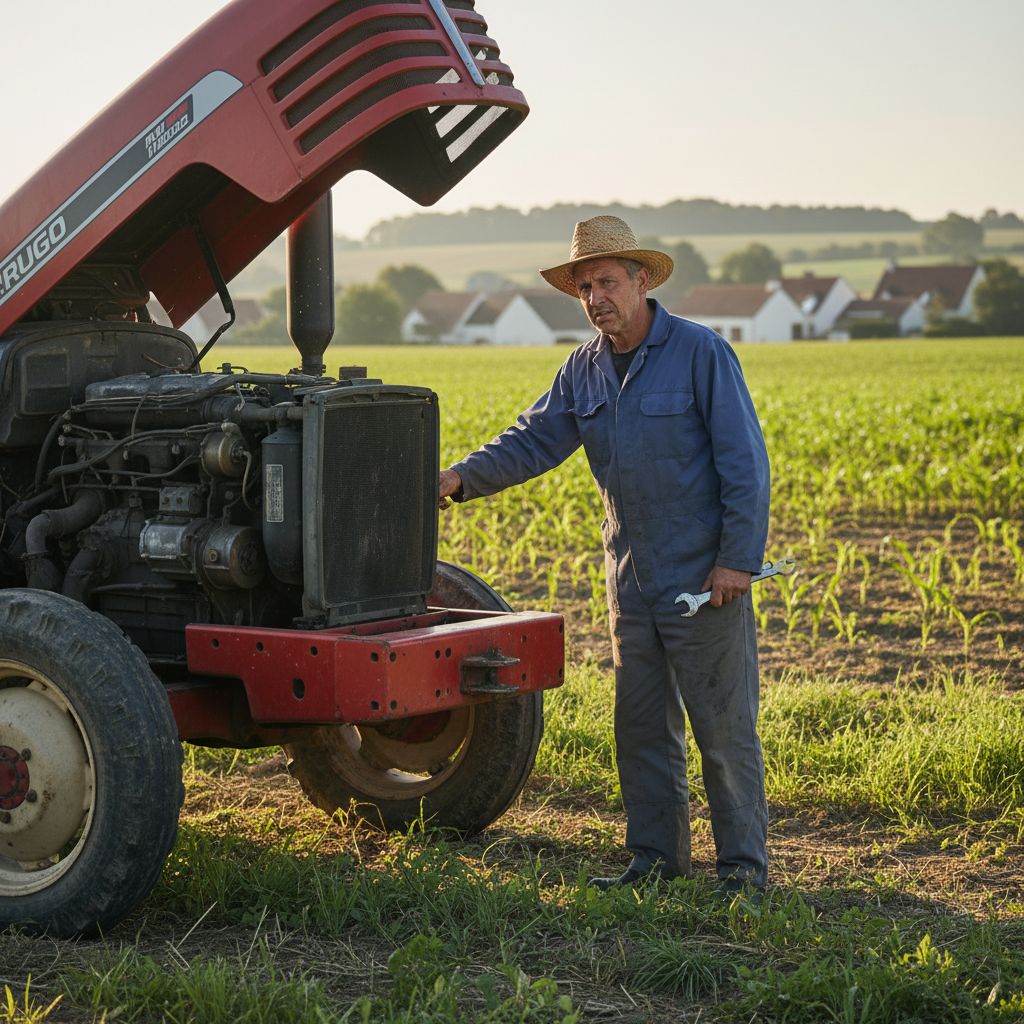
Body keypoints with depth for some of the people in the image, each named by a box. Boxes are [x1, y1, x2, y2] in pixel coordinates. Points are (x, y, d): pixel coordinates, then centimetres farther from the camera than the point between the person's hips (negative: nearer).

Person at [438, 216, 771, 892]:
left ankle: (745, 865, 7)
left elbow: (745, 460, -12)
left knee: (723, 727, -2)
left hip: (704, 577, -6)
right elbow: (534, 440, 6)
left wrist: (739, 558, -17)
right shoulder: (585, 370, 8)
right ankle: (657, 857, 23)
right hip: (632, 579, 7)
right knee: (642, 727, 12)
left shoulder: (700, 353, -11)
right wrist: (465, 477, -11)